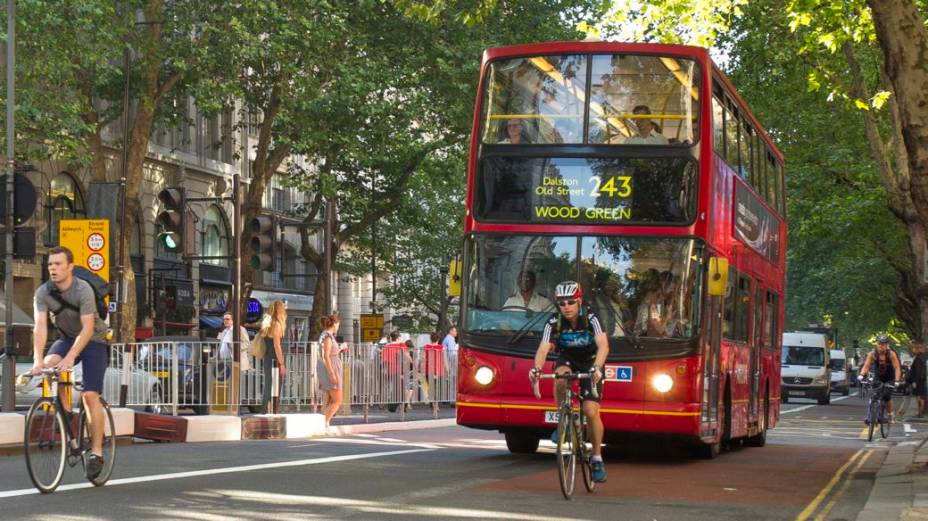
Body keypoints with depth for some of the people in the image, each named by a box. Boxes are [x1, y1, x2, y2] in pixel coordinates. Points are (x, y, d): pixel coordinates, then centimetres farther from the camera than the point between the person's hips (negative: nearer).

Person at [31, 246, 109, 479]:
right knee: (49, 364, -27)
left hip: (93, 340, -4)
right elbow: (40, 327, -23)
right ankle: (64, 413, -8)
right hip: (67, 339, 4)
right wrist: (37, 360, -37)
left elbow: (88, 328, -31)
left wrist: (70, 357, -42)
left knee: (90, 395, -14)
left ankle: (97, 452, -9)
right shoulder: (43, 293, -14)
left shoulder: (83, 290, -26)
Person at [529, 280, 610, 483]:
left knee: (591, 411, -15)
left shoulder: (590, 318, -27)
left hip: (590, 362, -2)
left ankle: (597, 458, 1)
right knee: (560, 378, -35)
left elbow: (603, 346, -39)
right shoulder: (554, 322, -21)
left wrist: (597, 368, -57)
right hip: (567, 359, 2)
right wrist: (537, 368, -52)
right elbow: (543, 349, -31)